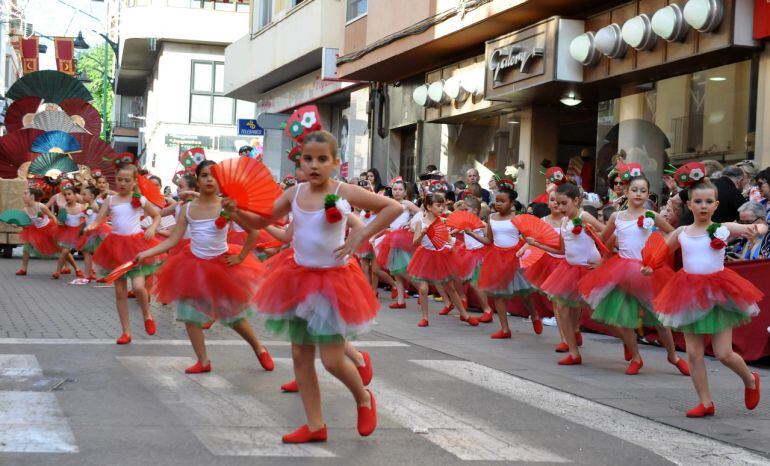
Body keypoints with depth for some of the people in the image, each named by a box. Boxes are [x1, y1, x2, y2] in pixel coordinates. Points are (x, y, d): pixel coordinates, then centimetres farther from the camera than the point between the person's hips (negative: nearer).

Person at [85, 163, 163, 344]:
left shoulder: (140, 200, 1)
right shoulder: (110, 200, 4)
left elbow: (157, 216, 13)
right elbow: (98, 220, -3)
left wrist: (152, 229, -5)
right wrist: (90, 227, -24)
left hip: (136, 244, -2)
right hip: (116, 246, 3)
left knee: (138, 287, -18)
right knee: (120, 292, 6)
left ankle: (147, 315, 13)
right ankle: (126, 332, 15)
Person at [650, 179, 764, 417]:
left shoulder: (724, 228, -3)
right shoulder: (681, 232, 4)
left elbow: (760, 227, -2)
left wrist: (757, 230, -26)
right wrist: (649, 266, -5)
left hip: (718, 292, -3)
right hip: (690, 294, 3)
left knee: (723, 353, -3)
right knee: (694, 353, 3)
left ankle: (750, 380, 28)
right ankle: (705, 402, 16)